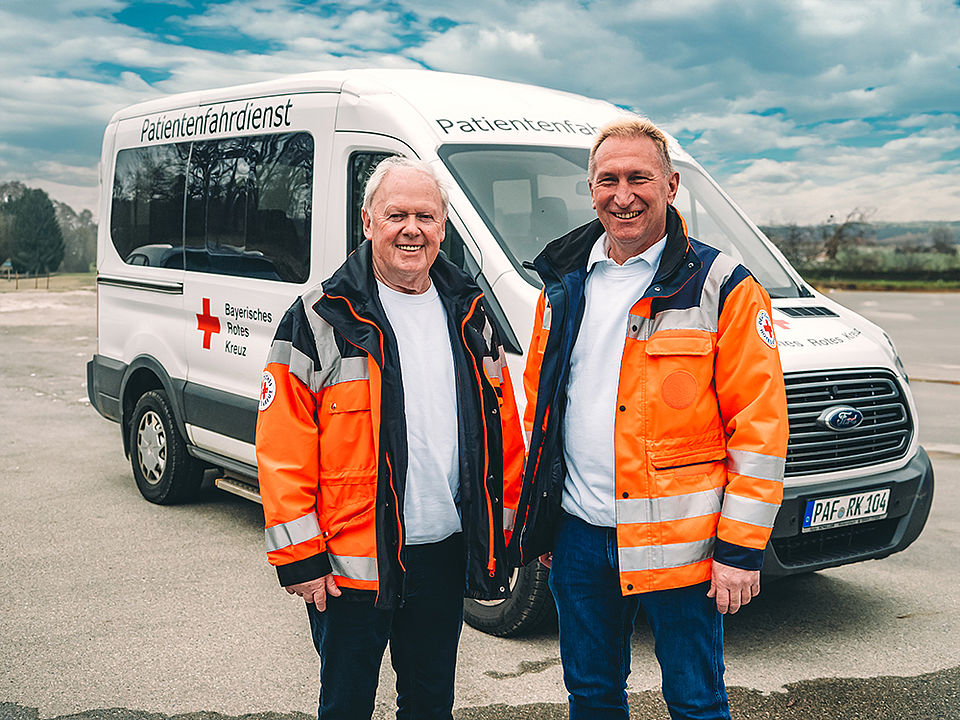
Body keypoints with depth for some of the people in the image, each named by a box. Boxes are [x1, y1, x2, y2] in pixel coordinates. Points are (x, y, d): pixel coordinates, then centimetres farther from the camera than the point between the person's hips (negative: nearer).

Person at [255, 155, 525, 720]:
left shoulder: (469, 313, 6)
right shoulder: (321, 319, -9)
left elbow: (504, 429, 12)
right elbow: (283, 453, -10)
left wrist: (505, 526, 10)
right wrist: (298, 557, -12)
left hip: (447, 552, 4)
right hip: (352, 563, -4)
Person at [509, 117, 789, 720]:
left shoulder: (721, 286, -8)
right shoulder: (565, 285, 8)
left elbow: (759, 424, -10)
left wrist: (740, 548, -13)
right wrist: (537, 518, 16)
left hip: (677, 543, -4)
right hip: (579, 534, 5)